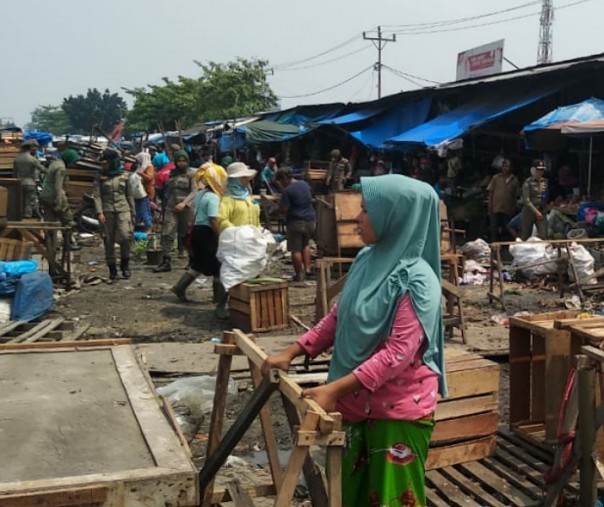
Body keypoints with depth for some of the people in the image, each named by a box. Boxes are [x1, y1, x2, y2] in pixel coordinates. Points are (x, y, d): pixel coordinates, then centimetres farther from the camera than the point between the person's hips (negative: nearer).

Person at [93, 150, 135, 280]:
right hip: (107, 211, 0)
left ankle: (125, 263, 5)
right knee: (109, 241, 2)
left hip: (123, 210, 0)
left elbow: (129, 196, 14)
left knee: (125, 236, -16)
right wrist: (99, 212, -12)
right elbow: (96, 196, 0)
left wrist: (132, 213, 14)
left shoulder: (123, 176, 9)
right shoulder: (100, 177, 5)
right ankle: (112, 269, 13)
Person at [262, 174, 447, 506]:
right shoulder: (367, 261, 1)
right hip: (360, 402, 7)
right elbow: (338, 317, 11)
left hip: (400, 409, -7)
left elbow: (398, 352, -26)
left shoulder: (415, 281, -22)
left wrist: (334, 389, -29)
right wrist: (291, 352, 4)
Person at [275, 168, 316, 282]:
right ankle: (307, 268, 18)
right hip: (310, 220, 7)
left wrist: (279, 204, 6)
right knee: (305, 244, 26)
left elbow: (284, 209, -15)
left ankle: (299, 275, 4)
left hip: (296, 221, -7)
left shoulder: (287, 190, -12)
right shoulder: (305, 184, 10)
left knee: (296, 249, 1)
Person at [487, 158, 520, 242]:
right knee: (494, 230, -3)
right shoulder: (496, 178, 2)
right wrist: (490, 208, -3)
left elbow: (516, 196, 8)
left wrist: (514, 209, 4)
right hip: (495, 209, -1)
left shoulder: (514, 180, 4)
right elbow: (490, 193, 3)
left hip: (508, 210, 1)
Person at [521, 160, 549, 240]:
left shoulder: (545, 181, 8)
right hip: (529, 210, -4)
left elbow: (546, 197, 18)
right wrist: (536, 212, -17)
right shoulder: (528, 182, -6)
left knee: (543, 235, -8)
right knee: (526, 237, 4)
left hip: (542, 211, 4)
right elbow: (526, 200, -12)